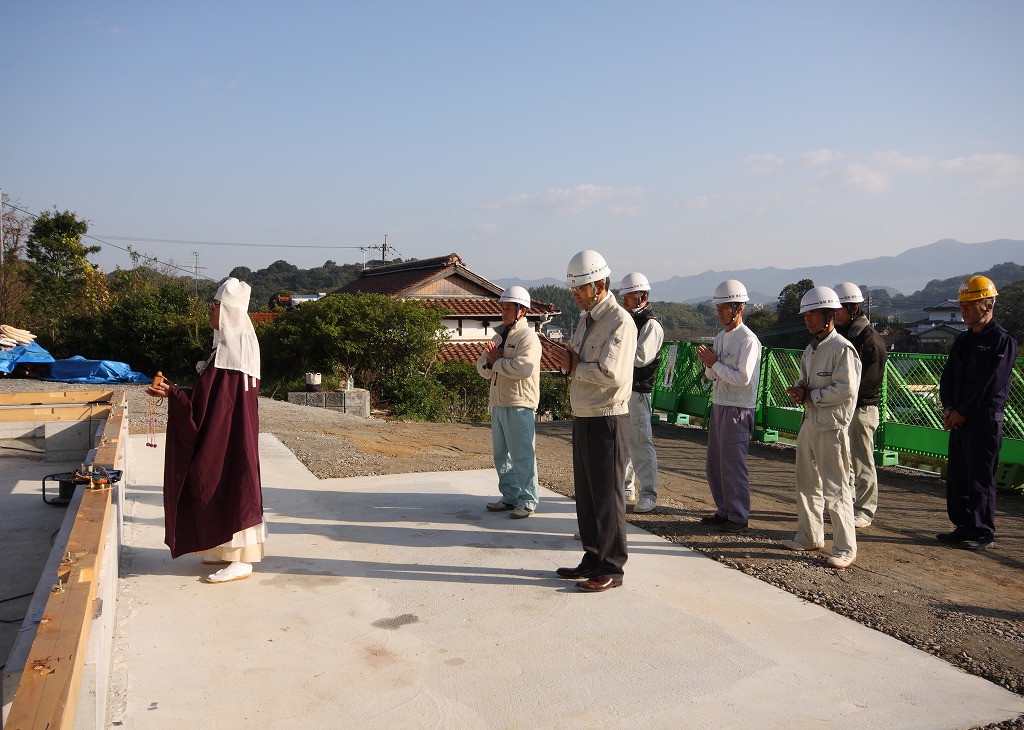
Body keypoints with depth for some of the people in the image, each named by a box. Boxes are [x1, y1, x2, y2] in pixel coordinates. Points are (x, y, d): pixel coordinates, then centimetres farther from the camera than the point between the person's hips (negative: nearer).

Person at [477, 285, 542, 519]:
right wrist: (489, 359, -7)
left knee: (522, 455, -4)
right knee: (501, 454, 14)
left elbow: (523, 368, -25)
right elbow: (482, 368, 16)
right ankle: (510, 496, 26)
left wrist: (497, 362, -11)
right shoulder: (499, 336, 18)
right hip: (498, 403, 9)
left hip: (519, 405, -9)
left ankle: (527, 501, 5)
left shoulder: (528, 337, -9)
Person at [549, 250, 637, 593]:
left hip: (608, 420, -9)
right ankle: (592, 560, 27)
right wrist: (567, 359, -2)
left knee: (607, 495, -1)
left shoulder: (619, 321, -15)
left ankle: (611, 569, 10)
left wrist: (574, 366, -12)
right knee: (586, 494, 15)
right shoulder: (586, 319, 14)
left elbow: (611, 373, -25)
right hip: (583, 419, 9)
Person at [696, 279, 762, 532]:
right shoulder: (720, 337, 13)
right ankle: (724, 511, 25)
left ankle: (739, 516, 9)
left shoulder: (748, 340, -13)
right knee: (715, 463, 13)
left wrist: (715, 363, -13)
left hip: (738, 409, -9)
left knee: (733, 464, -2)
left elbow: (743, 378, -21)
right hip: (718, 405, 9)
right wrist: (708, 364, -5)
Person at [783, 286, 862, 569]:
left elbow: (846, 389, -20)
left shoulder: (842, 349, -13)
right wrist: (799, 390, 0)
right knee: (807, 483, 17)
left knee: (835, 488, -4)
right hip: (809, 423, 9)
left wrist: (810, 395, -13)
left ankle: (845, 548, 5)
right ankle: (809, 536, 31)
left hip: (832, 427, -9)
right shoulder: (811, 349, 14)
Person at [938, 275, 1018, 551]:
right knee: (957, 476, 11)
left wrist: (962, 412, -14)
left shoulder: (1002, 340, -8)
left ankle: (983, 534, 7)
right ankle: (964, 528, 21)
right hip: (958, 418, 8)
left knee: (980, 478, -2)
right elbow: (948, 377, 15)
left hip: (984, 419, -8)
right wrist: (948, 407, -1)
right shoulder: (962, 340, 16)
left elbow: (990, 385, -15)